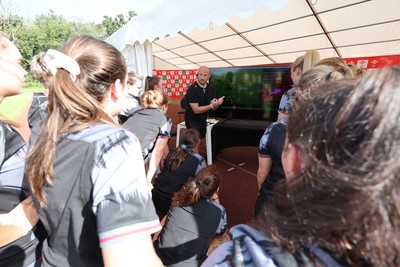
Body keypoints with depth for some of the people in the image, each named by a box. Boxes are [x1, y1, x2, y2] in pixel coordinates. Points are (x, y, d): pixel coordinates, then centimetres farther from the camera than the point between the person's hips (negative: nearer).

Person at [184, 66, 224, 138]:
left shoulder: (210, 89, 1)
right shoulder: (192, 89, -18)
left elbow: (213, 107, 1)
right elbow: (196, 110, -22)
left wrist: (217, 103, -21)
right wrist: (211, 106, -29)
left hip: (203, 121, 6)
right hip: (192, 121, -6)